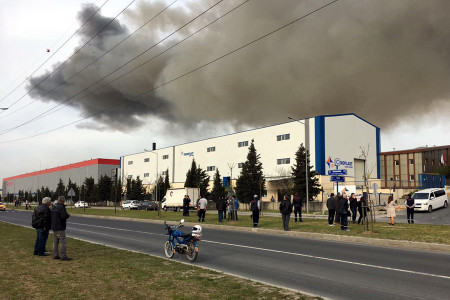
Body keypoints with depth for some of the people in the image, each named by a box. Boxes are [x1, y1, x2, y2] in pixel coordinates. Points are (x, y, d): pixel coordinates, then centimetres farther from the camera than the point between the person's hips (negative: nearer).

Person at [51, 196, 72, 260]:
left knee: (55, 241, 11)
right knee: (63, 242, -6)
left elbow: (51, 216, 18)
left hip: (54, 227, 9)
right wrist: (68, 215, -4)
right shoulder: (61, 207, -16)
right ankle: (63, 256, -7)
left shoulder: (54, 207, 11)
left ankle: (55, 255, 15)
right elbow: (64, 216, -25)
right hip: (60, 228, -9)